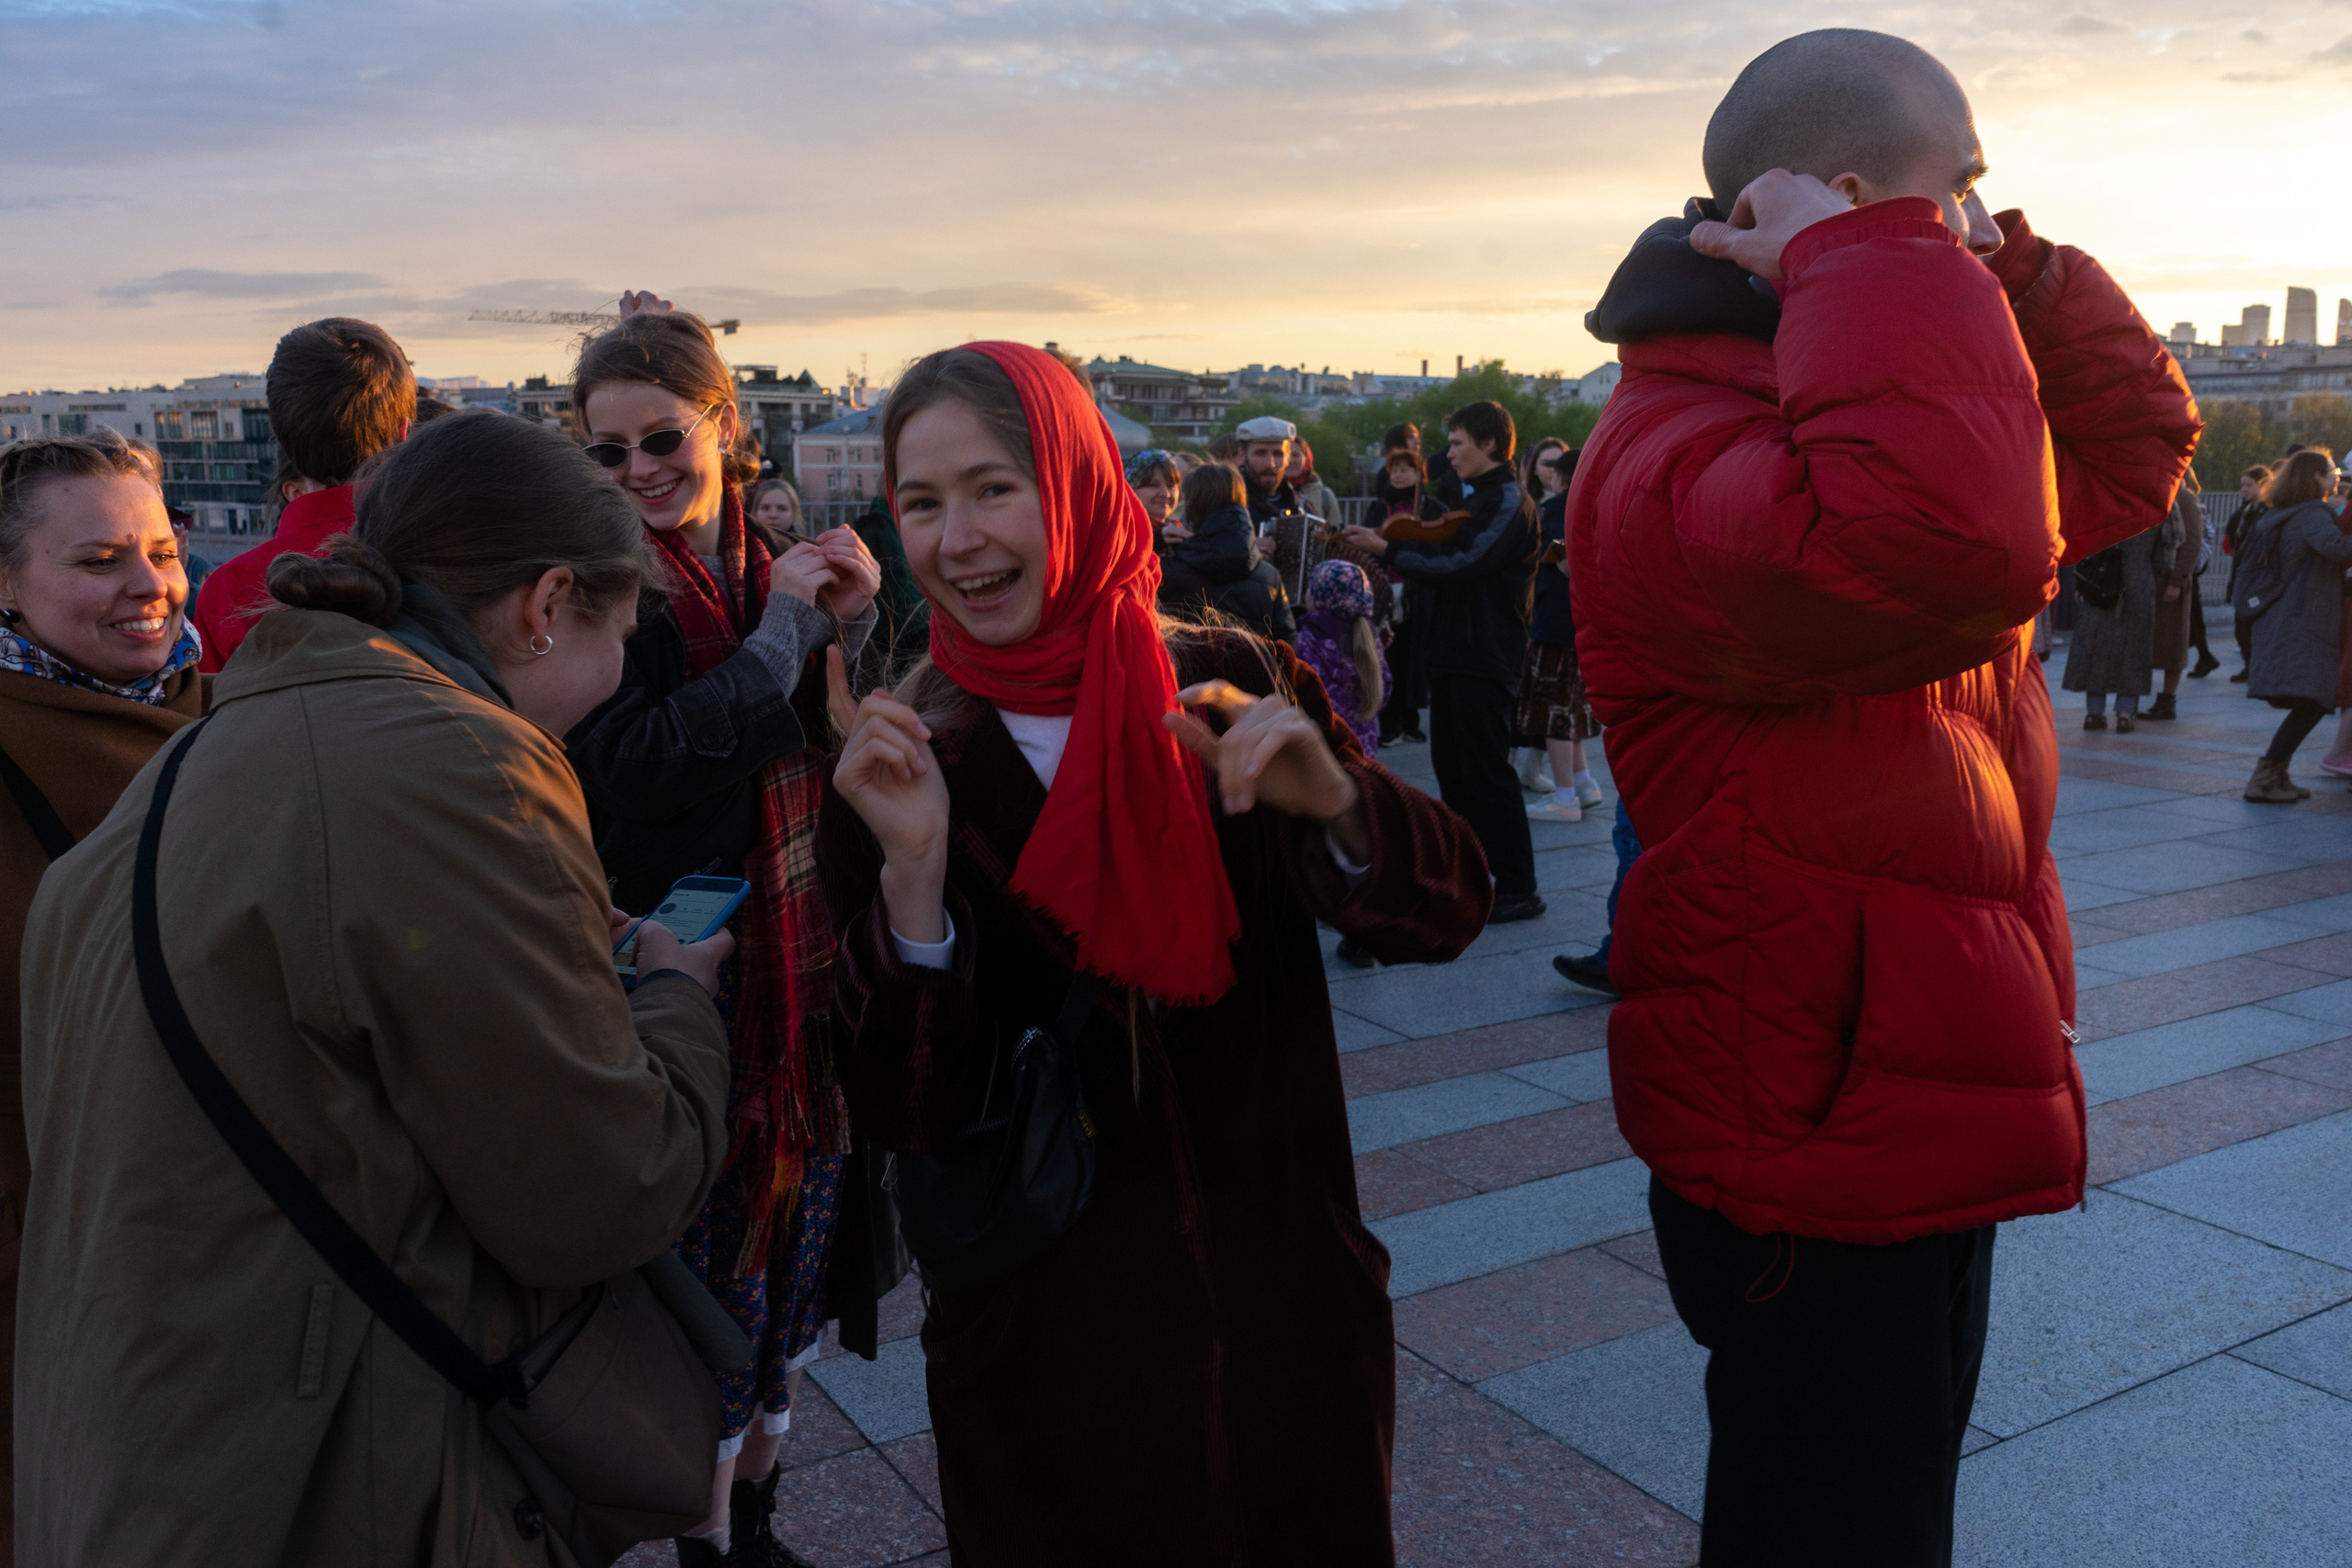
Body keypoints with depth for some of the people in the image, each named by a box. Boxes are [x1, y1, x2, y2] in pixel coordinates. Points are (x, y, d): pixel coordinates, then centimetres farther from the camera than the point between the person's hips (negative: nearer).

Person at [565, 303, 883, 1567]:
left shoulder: (782, 567, 6)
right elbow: (630, 768, -25)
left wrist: (848, 631, -8)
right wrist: (785, 630, -19)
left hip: (802, 979, 6)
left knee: (791, 1267, 18)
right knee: (707, 1269, 5)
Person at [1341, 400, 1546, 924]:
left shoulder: (1509, 503, -14)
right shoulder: (1480, 499, 18)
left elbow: (1460, 567, -22)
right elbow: (1450, 561, 12)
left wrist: (1386, 550, -18)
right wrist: (1384, 553, -1)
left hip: (1485, 658, -10)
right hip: (1455, 652, 10)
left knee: (1487, 772, -6)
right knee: (1451, 764, 14)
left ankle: (1519, 889, 1)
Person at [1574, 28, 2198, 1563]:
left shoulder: (1883, 407, 10)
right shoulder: (1678, 459, -26)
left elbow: (2131, 452, 16)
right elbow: (1950, 542, -46)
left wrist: (2005, 271, 2)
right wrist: (1870, 256, -30)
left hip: (1923, 1112, 10)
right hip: (1810, 1160, -10)